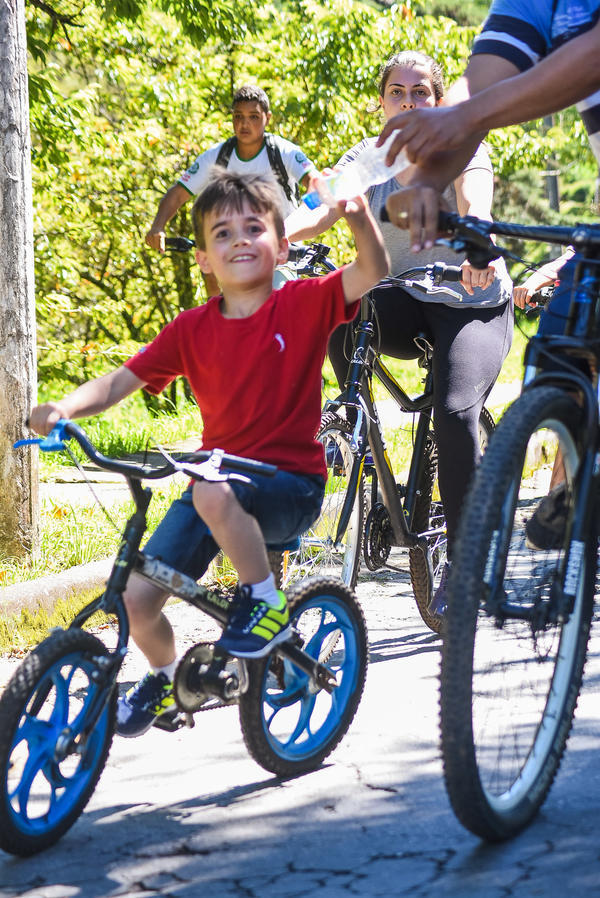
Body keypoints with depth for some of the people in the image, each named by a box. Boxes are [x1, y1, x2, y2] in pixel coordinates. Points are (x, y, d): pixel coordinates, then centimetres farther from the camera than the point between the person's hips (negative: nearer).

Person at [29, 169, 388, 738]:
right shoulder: (191, 330, 3)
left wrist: (359, 219, -40)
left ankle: (265, 604, -14)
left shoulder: (303, 305, -5)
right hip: (218, 476, 4)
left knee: (213, 492, -38)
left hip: (290, 487, -4)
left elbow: (372, 274, -19)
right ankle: (164, 676, 25)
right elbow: (119, 382, 0)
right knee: (137, 595, -8)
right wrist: (64, 409, -19)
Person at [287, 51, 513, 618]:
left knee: (455, 411, -28)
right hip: (404, 300, 3)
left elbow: (475, 205, -28)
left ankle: (463, 561, -18)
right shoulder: (368, 157, 4)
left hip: (472, 302, -3)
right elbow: (321, 213, -11)